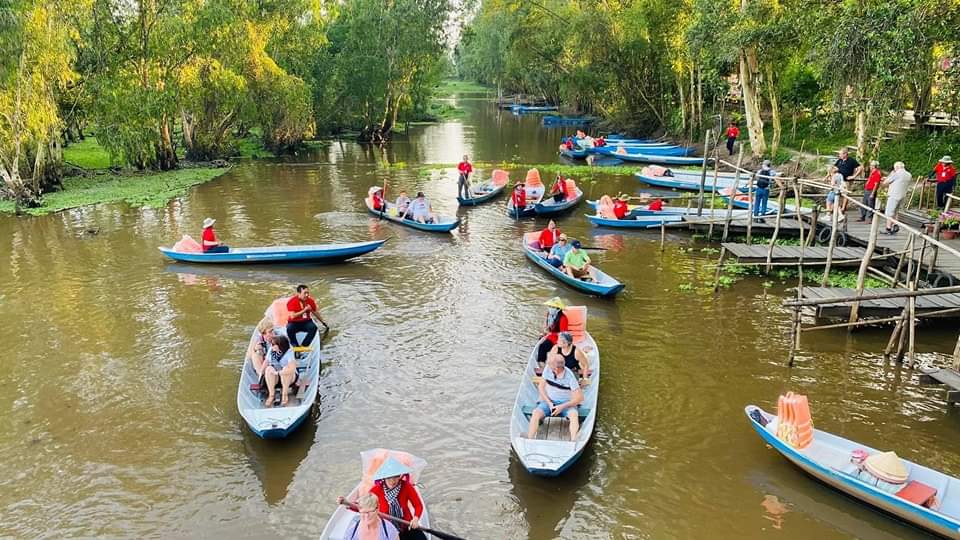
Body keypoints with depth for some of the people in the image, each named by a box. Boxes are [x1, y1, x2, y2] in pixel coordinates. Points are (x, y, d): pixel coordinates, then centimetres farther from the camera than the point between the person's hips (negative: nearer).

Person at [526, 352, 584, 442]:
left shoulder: (569, 376, -18)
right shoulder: (548, 369, -7)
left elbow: (579, 397, -16)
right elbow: (541, 387, 1)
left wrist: (562, 407, -23)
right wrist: (549, 403, -12)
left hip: (566, 403, -3)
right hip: (548, 401, 3)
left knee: (574, 415, -34)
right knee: (536, 413, -25)